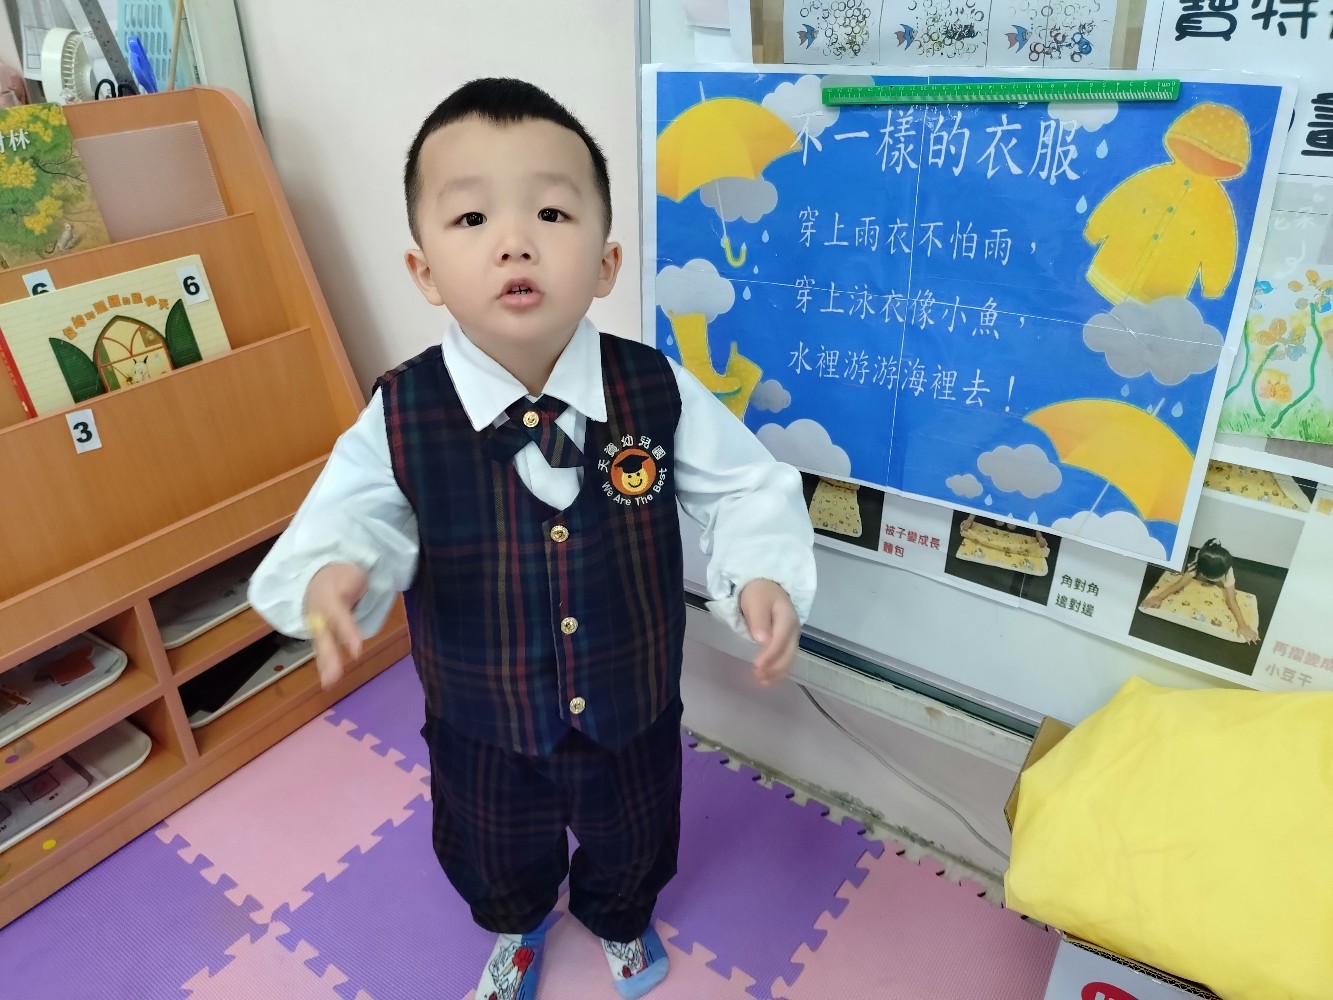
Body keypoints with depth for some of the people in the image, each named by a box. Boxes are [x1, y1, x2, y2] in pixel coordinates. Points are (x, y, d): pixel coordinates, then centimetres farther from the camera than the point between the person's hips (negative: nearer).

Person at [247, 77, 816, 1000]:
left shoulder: (659, 391, -23)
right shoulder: (399, 419, -24)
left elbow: (746, 489, -12)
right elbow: (352, 519, -16)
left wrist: (767, 577, -29)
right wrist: (331, 575, -39)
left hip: (634, 719, 0)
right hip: (483, 734, 1)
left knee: (632, 843, 32)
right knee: (496, 860, 32)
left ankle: (620, 917, 71)